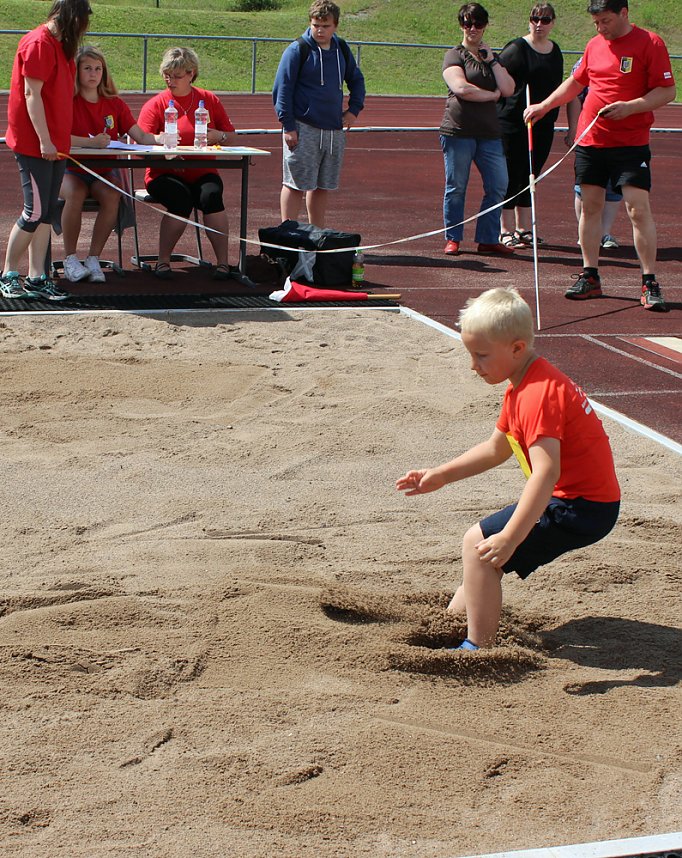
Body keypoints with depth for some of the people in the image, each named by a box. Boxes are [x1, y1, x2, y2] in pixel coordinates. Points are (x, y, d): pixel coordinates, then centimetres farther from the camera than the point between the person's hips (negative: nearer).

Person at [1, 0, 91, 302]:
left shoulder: (58, 45, 16)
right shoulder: (39, 43, -13)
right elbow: (31, 93, -18)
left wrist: (61, 138, 16)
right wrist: (44, 140, -20)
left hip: (53, 144, 9)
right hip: (35, 143, -9)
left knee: (47, 212, 8)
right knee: (36, 211, -6)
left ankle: (36, 278, 11)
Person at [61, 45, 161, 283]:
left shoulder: (115, 104, 9)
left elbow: (140, 136, 2)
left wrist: (159, 138, -21)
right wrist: (91, 142, -33)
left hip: (103, 172, 3)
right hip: (71, 171, -3)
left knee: (112, 196, -30)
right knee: (75, 194, -35)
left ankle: (93, 259, -20)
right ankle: (70, 260, -20)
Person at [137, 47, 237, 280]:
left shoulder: (209, 100, 11)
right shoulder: (155, 104, 4)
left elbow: (232, 139, 14)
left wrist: (218, 136, -9)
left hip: (202, 173, 2)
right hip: (165, 174, -2)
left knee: (211, 195, -32)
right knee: (181, 199, -34)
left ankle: (222, 262, -28)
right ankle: (163, 261, -21)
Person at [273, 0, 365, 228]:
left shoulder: (341, 49, 11)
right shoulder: (298, 50, -6)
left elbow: (356, 80, 25)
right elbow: (281, 89, -7)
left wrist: (354, 109, 10)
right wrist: (288, 126, -13)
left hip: (334, 129, 6)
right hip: (303, 130, -6)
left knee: (324, 185, 10)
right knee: (296, 183, -5)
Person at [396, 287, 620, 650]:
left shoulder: (538, 395, -25)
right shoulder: (523, 384, 10)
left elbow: (546, 472, -35)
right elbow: (496, 449, 23)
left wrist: (509, 538, -40)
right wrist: (442, 475, 20)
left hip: (580, 509, -11)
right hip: (587, 501, 11)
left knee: (480, 544, -15)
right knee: (484, 539, 26)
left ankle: (478, 646, -10)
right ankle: (456, 617, 43)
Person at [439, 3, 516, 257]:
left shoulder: (492, 58, 20)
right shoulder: (455, 55, 3)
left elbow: (508, 89, 5)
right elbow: (460, 88, -14)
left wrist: (492, 61, 2)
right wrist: (492, 95, -4)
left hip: (489, 132, 5)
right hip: (458, 131, -5)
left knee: (498, 186, -1)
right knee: (456, 187, -1)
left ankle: (488, 240, 6)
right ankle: (452, 239, 10)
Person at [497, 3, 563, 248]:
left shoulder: (555, 51, 12)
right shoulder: (516, 49, -8)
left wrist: (552, 116, 18)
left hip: (543, 126, 6)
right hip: (513, 123, -6)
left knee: (530, 176, 11)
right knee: (512, 176, -3)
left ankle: (524, 229, 18)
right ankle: (506, 231, 2)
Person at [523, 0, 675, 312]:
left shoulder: (650, 43, -7)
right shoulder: (595, 45, 11)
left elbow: (667, 91, -9)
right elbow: (575, 83, 26)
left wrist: (630, 107, -21)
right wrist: (543, 106, 23)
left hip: (630, 143, -5)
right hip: (589, 139, 6)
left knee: (638, 209, -11)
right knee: (590, 206, 7)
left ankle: (650, 283, -5)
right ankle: (590, 276, 17)